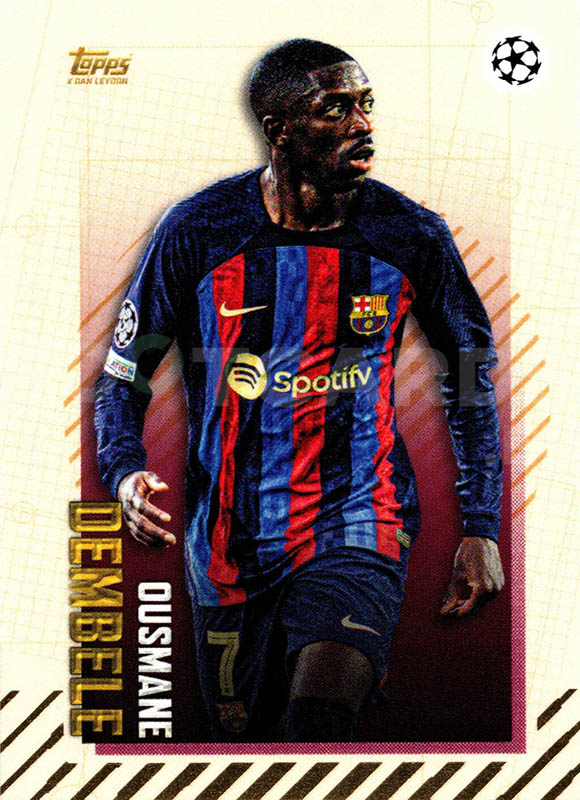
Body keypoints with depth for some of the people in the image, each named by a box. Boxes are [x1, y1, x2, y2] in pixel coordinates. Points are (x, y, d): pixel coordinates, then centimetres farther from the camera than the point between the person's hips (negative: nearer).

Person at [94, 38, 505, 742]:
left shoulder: (411, 235, -5)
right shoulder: (198, 229, -7)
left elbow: (469, 369, 8)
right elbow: (123, 374, 2)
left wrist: (480, 527, 4)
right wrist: (125, 474, -18)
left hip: (358, 520, -1)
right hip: (230, 541, 2)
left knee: (320, 717, -25)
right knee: (239, 734, 17)